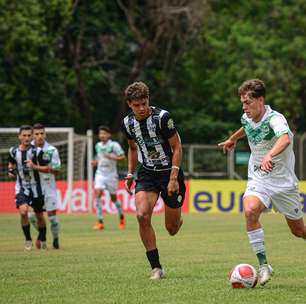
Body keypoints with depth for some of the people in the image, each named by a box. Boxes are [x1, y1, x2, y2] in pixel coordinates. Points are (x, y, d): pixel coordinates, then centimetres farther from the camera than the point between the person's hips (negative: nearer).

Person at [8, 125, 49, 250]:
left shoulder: (37, 151, -12)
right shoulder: (13, 151, -2)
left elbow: (46, 168, -9)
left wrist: (34, 166, -25)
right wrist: (11, 170, -1)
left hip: (36, 188, -1)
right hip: (21, 188, 1)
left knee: (39, 215, 10)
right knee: (23, 211, -21)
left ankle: (42, 239, 34)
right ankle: (28, 239, -5)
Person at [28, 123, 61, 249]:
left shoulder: (52, 150, -9)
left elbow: (56, 171, -10)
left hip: (48, 186, -2)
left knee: (52, 215, -3)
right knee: (32, 215, -2)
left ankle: (56, 238, 20)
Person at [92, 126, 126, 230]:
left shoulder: (114, 145, -9)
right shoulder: (98, 145, 8)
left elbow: (122, 157, -13)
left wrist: (112, 157, -26)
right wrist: (95, 162, 5)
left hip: (111, 174, -4)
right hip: (100, 173, 4)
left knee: (113, 198, 8)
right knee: (98, 194, -16)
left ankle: (121, 217, 36)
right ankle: (100, 222, -17)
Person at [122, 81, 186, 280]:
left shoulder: (162, 117, -18)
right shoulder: (128, 123, -2)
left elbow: (177, 147, -13)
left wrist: (173, 178, -18)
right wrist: (130, 174, 10)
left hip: (169, 172, -3)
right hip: (146, 174, 3)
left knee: (172, 229, 3)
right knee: (142, 215, -22)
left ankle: (178, 221, 45)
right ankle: (156, 268, -14)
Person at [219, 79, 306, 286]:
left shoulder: (275, 119, -24)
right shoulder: (247, 119, -2)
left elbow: (285, 138, -47)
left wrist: (270, 155, -65)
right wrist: (233, 139, 43)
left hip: (283, 181, -4)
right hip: (258, 180, 4)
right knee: (250, 211, -28)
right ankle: (264, 265, -22)